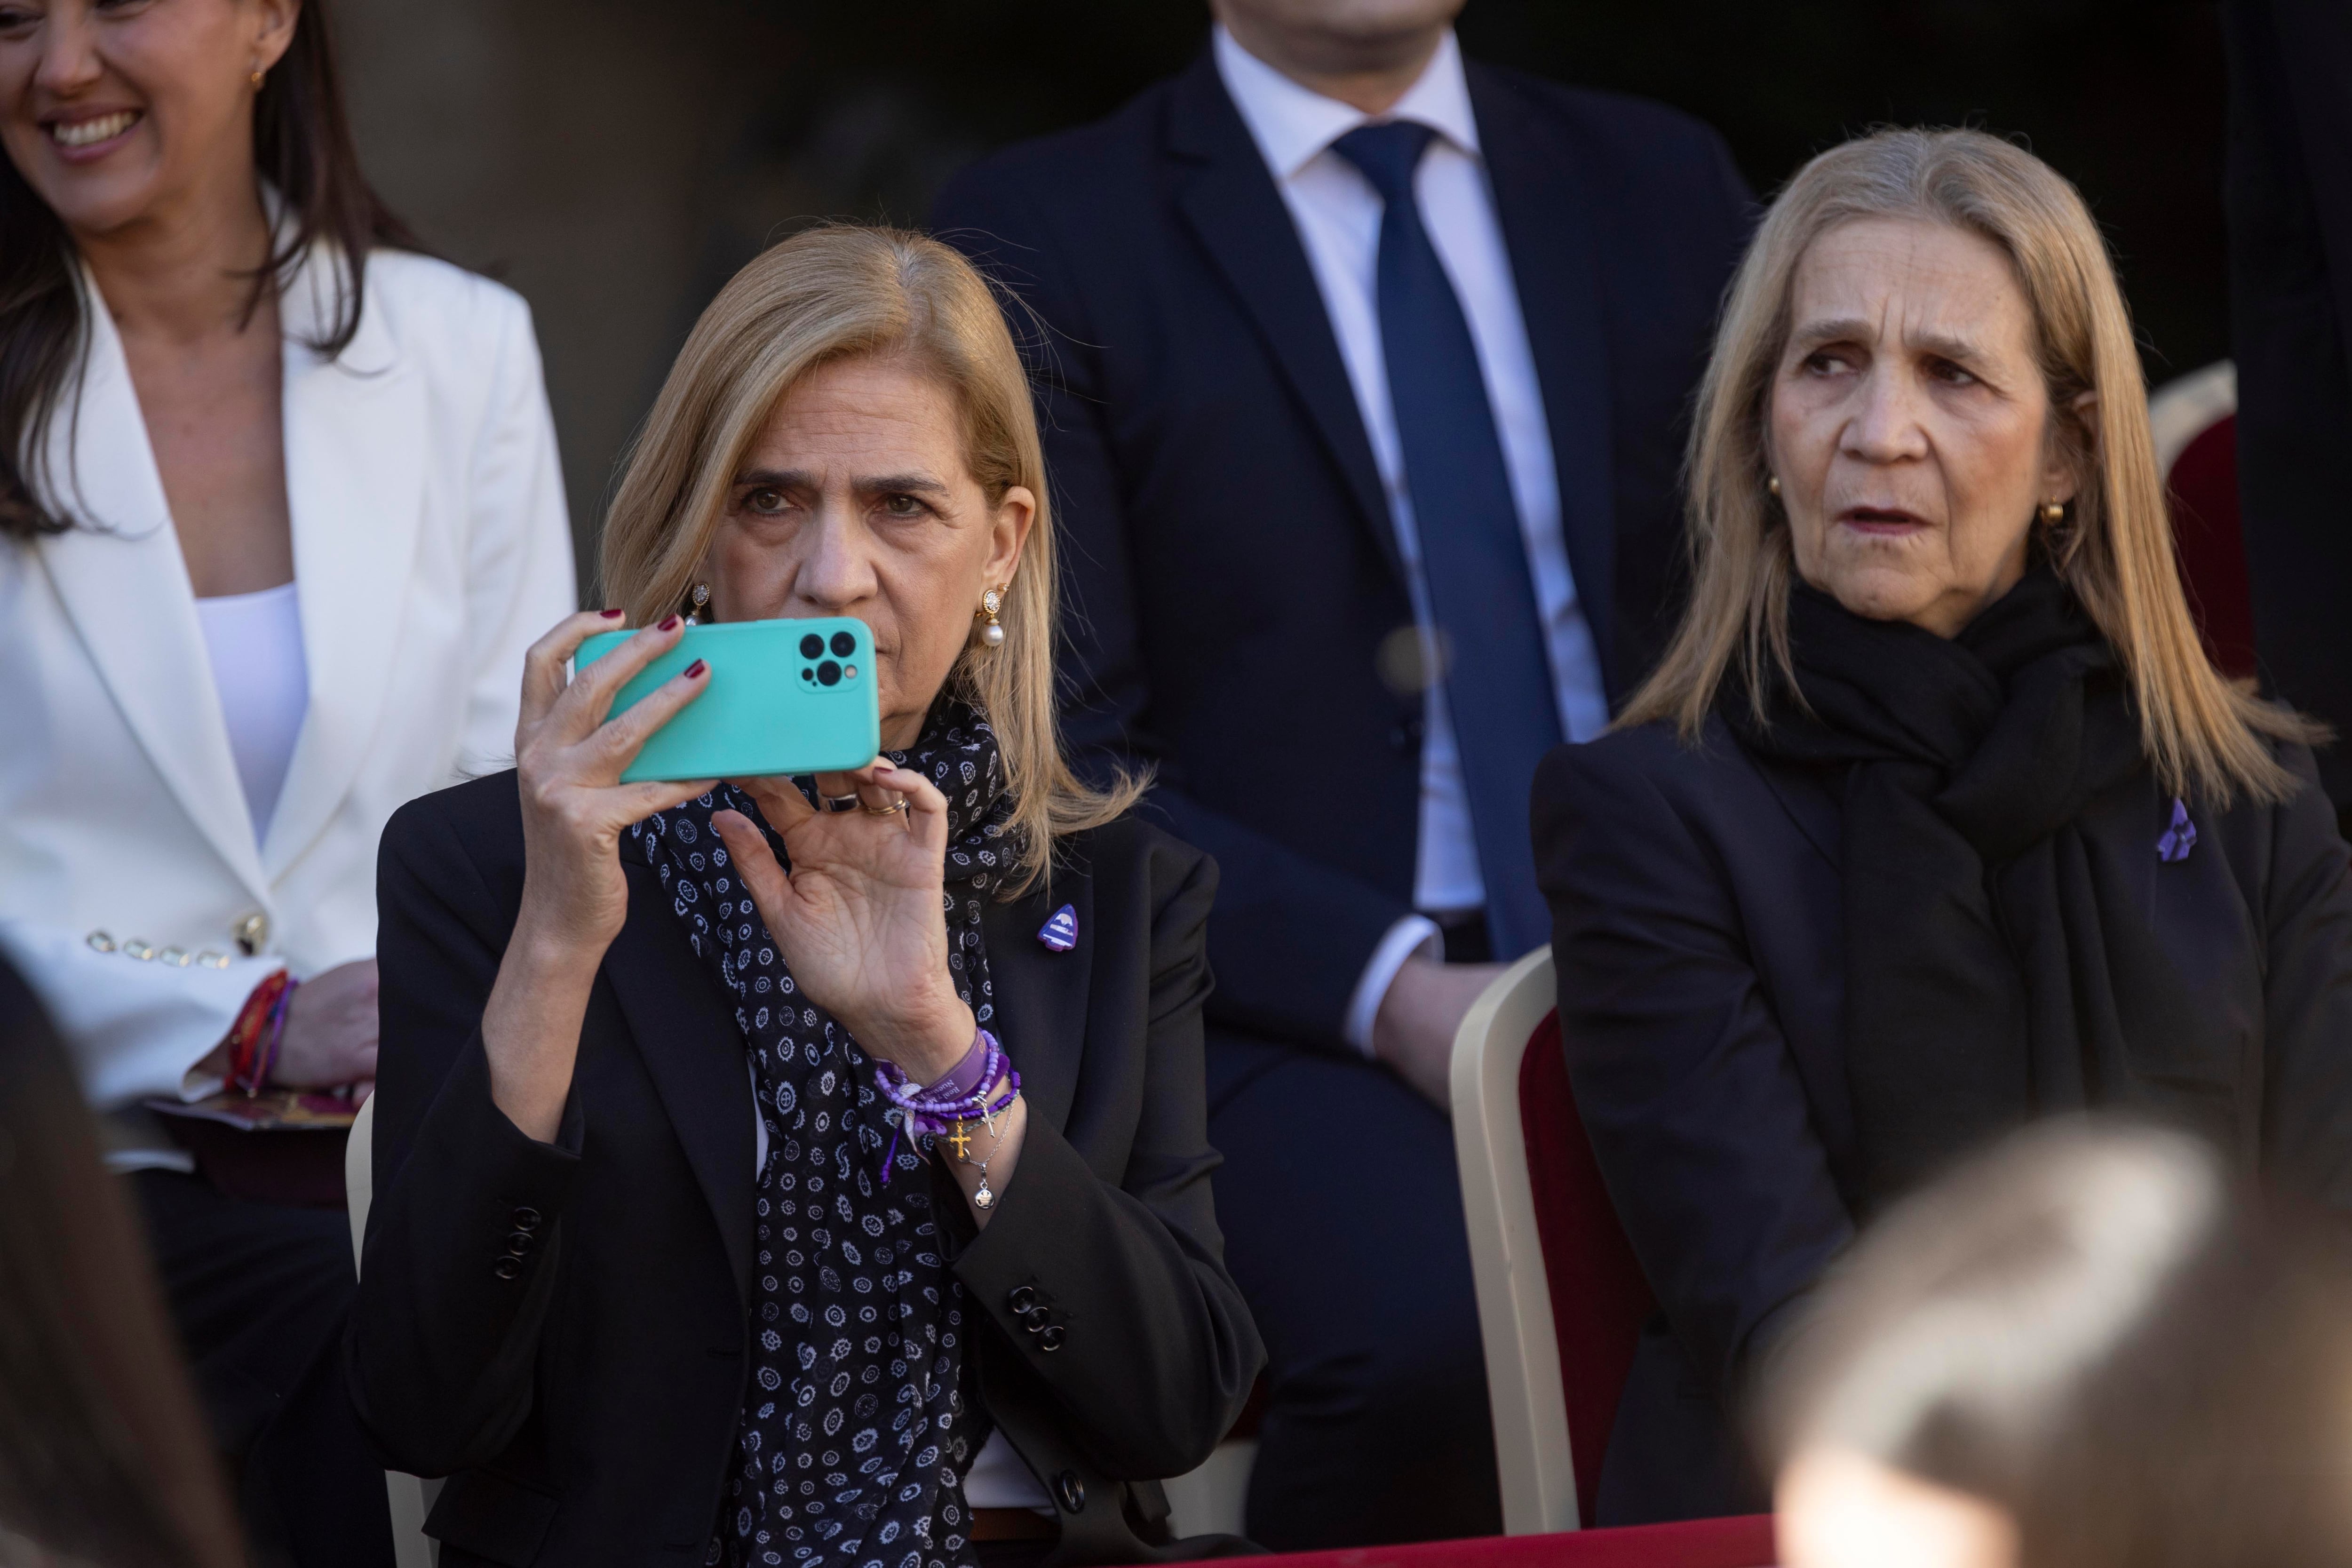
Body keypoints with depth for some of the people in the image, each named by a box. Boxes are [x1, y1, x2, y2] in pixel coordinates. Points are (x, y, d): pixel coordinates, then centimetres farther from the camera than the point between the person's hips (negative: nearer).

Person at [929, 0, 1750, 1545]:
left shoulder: (1663, 187, 15)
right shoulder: (1039, 239, 3)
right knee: (1433, 1325, -36)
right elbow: (1052, 767, -4)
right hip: (1287, 1009, -3)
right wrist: (1387, 992, -18)